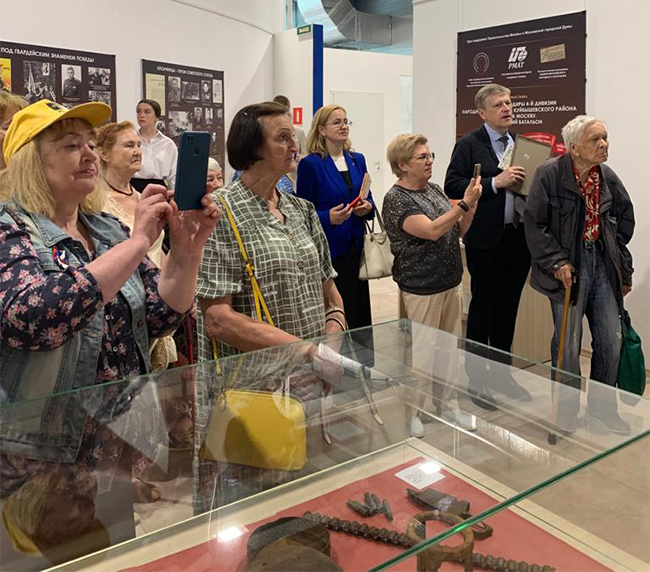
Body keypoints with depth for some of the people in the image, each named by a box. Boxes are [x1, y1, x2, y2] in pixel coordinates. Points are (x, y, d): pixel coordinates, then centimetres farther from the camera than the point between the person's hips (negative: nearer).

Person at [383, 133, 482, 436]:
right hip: (422, 289, -7)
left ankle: (447, 403, 31)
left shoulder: (433, 189, 9)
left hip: (451, 283, 7)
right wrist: (465, 203, -22)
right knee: (422, 353, 3)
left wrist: (471, 208, -4)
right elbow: (432, 230, -25)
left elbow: (457, 232, 13)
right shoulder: (396, 199, -13)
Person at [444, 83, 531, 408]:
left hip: (519, 238, 5)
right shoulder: (469, 145, -4)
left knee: (508, 308, 14)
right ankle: (476, 379, 15)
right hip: (486, 241, -5)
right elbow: (452, 186, -12)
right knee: (482, 308, 3)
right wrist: (495, 182, -19)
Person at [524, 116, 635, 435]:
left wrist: (623, 268, 13)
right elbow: (534, 224, -11)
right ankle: (566, 409, 23)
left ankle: (603, 405, 28)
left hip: (603, 264, 5)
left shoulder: (608, 178, 4)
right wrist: (557, 262, -16)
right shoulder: (550, 175, -12)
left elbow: (625, 220, 15)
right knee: (568, 344, 2)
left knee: (611, 340, 9)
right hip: (569, 267, -5)